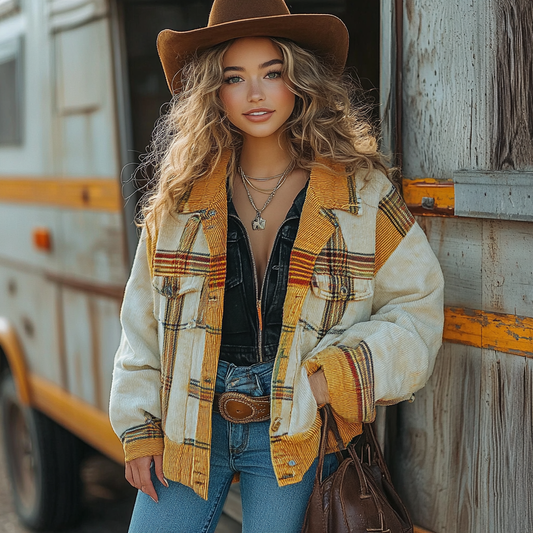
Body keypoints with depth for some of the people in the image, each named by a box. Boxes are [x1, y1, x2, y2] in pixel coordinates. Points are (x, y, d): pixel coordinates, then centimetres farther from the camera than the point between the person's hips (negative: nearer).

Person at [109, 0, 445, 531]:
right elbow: (144, 319, 7)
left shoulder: (362, 193, -4)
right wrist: (140, 425, 3)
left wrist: (337, 375, -14)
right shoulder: (181, 195, 2)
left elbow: (416, 307, -1)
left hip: (295, 429, -1)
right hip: (187, 425, 2)